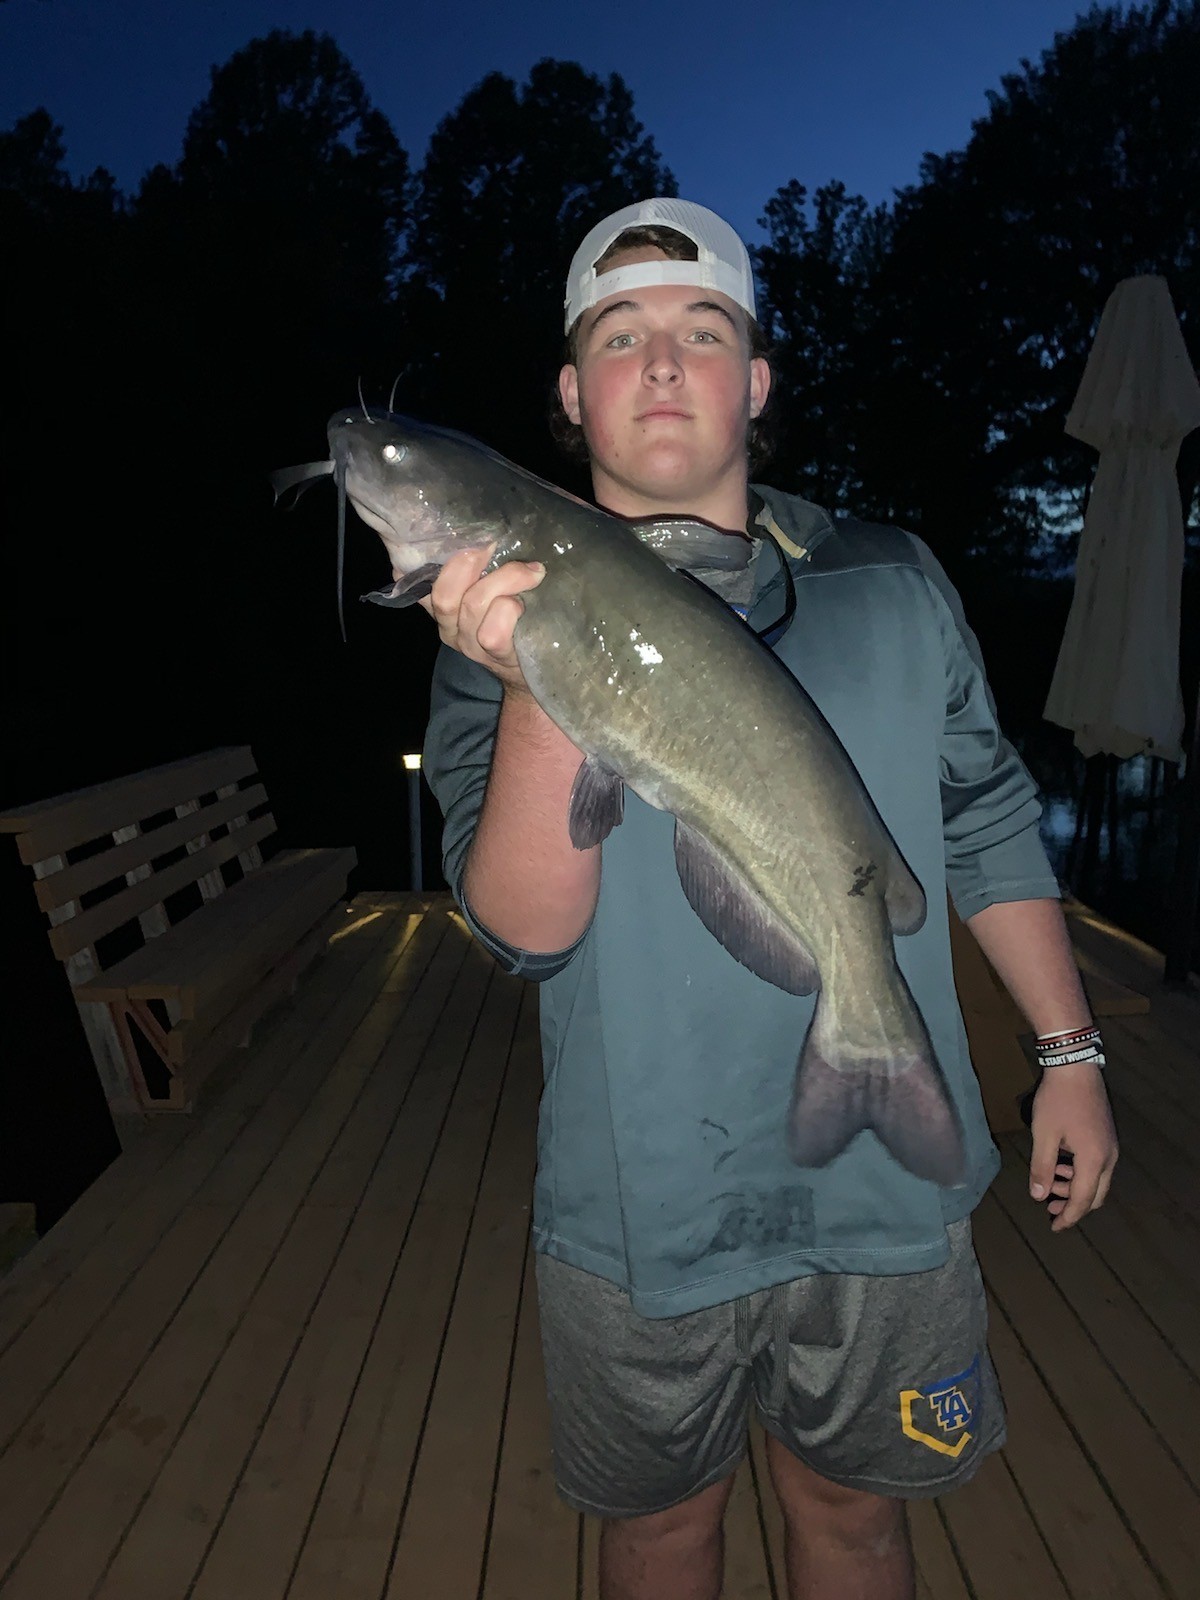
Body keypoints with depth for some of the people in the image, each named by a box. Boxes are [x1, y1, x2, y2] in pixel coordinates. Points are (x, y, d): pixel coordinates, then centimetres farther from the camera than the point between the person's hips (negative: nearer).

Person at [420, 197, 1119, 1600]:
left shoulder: (893, 585, -1)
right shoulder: (504, 621, -8)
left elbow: (989, 833, 7)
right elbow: (528, 928, -20)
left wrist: (1069, 1053, 6)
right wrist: (546, 684, -34)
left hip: (882, 1196, 2)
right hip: (640, 1217, -1)